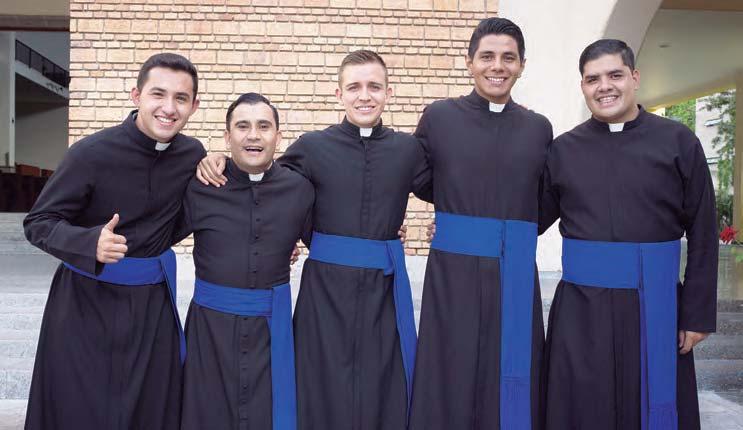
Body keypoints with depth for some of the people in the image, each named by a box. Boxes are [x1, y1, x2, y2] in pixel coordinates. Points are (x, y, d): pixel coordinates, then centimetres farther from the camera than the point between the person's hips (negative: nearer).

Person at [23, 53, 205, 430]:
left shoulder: (192, 155, -4)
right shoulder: (91, 153, -17)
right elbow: (37, 222, -11)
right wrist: (91, 243, -30)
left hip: (153, 302, 4)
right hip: (86, 301, -3)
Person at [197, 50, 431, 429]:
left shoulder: (408, 149, 5)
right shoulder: (312, 147, 1)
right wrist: (223, 164, -8)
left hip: (384, 289, 1)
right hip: (326, 287, -1)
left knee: (383, 396, 10)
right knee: (324, 394, 10)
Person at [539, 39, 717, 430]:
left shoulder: (678, 142, -1)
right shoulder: (563, 149, 4)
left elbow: (702, 234, 0)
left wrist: (698, 314, -1)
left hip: (655, 306, -1)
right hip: (580, 307, 1)